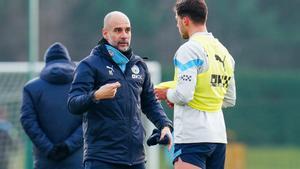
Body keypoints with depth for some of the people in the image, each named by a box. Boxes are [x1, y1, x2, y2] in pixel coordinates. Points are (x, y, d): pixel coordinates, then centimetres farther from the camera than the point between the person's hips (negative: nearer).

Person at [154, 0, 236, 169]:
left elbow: (183, 95, -18)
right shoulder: (224, 52, 15)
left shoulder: (189, 49, -10)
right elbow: (229, 100, 20)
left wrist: (167, 94, 1)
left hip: (192, 137, -8)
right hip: (218, 137, 8)